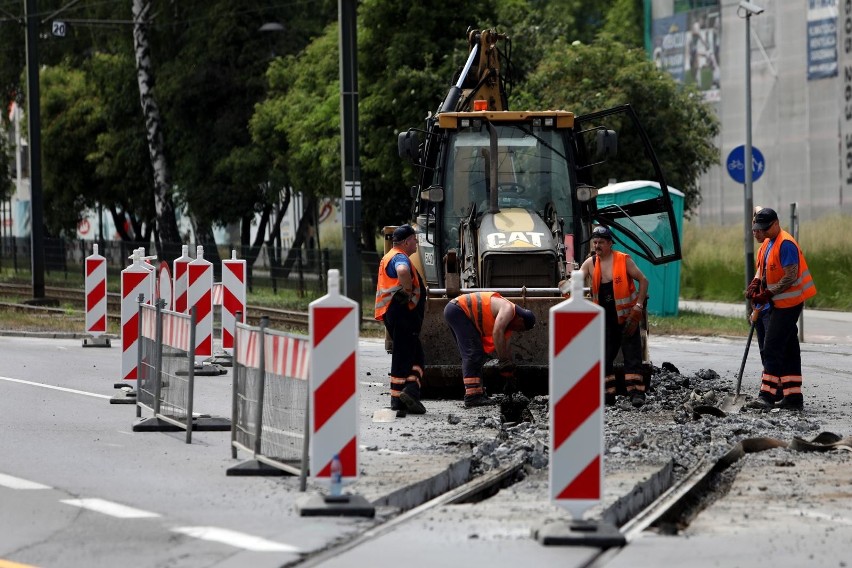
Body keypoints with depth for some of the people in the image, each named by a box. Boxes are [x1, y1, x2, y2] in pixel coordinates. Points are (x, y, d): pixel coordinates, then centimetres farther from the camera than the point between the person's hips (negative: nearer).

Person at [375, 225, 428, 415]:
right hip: (402, 313, -10)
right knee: (403, 356, -9)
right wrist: (408, 291, -22)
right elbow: (402, 271, -38)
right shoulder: (400, 258, -13)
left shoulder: (390, 257, 22)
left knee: (416, 355, 10)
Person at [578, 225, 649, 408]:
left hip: (626, 317, -4)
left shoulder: (624, 260, -9)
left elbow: (643, 280, -5)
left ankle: (636, 393, -10)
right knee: (604, 358, 5)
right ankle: (608, 393, 11)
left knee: (632, 356, -8)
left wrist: (638, 306, -12)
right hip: (606, 319, 4)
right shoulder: (590, 263, 3)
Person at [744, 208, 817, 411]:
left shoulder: (786, 244, -18)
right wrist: (756, 282, 2)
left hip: (788, 303, -10)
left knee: (772, 348, -13)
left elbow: (790, 277, -22)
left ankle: (767, 395, -15)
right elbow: (762, 267, 23)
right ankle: (793, 397, 14)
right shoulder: (768, 243, 13)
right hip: (775, 303, 10)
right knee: (788, 350, 11)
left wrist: (768, 294, -22)